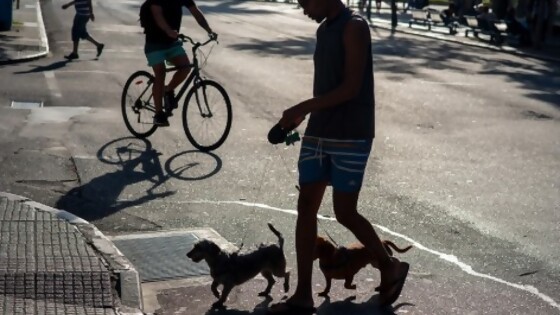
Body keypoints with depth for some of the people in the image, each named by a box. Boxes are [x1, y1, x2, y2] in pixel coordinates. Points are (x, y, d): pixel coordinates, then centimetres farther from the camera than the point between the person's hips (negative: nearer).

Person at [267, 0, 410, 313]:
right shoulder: (324, 30, 14)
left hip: (351, 137, -8)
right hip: (318, 133, 8)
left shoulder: (354, 27, -12)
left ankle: (391, 267, 25)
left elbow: (351, 88, -18)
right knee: (306, 207, 5)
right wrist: (303, 116, 9)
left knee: (345, 213, -1)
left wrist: (303, 108, -17)